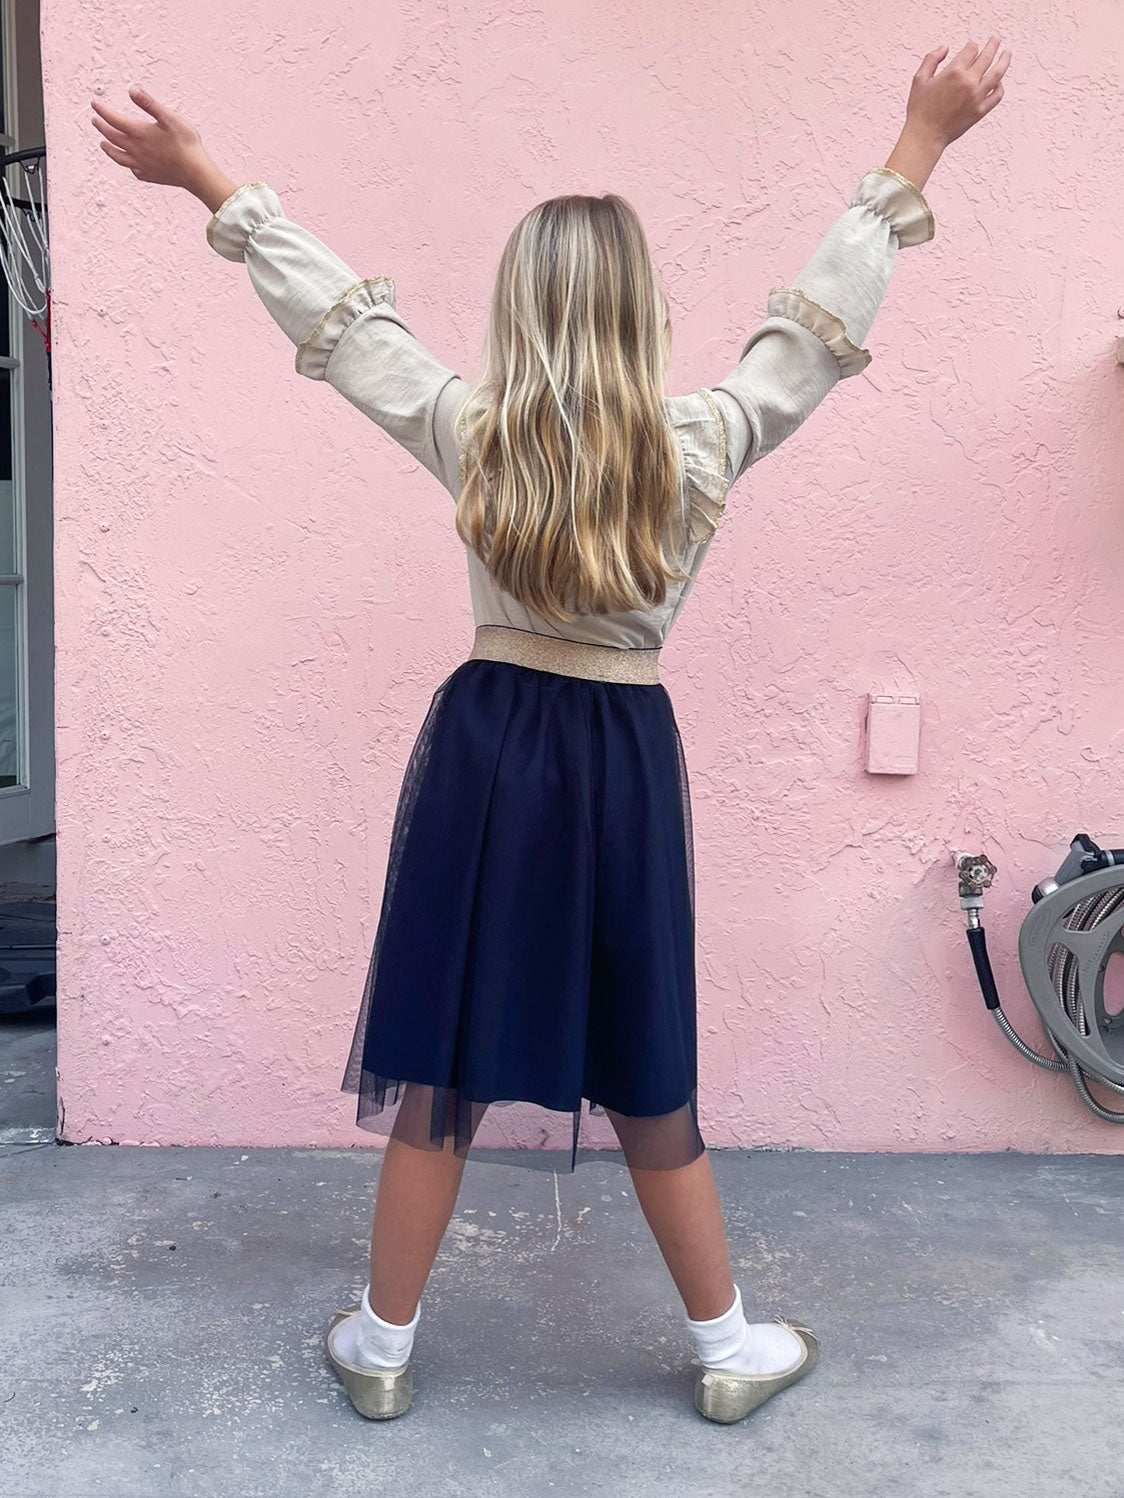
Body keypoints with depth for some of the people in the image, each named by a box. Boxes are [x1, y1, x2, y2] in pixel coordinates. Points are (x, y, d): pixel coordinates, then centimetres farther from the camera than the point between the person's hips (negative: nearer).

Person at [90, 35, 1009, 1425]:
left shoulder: (469, 433, -5)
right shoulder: (702, 444, -8)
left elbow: (332, 309, 3)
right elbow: (822, 314, 3)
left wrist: (208, 178, 14)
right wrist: (916, 149, 12)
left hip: (487, 746, 1)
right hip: (625, 758, 0)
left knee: (443, 1057, 11)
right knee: (644, 1072, 12)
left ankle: (383, 1344, 27)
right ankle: (728, 1346, 29)